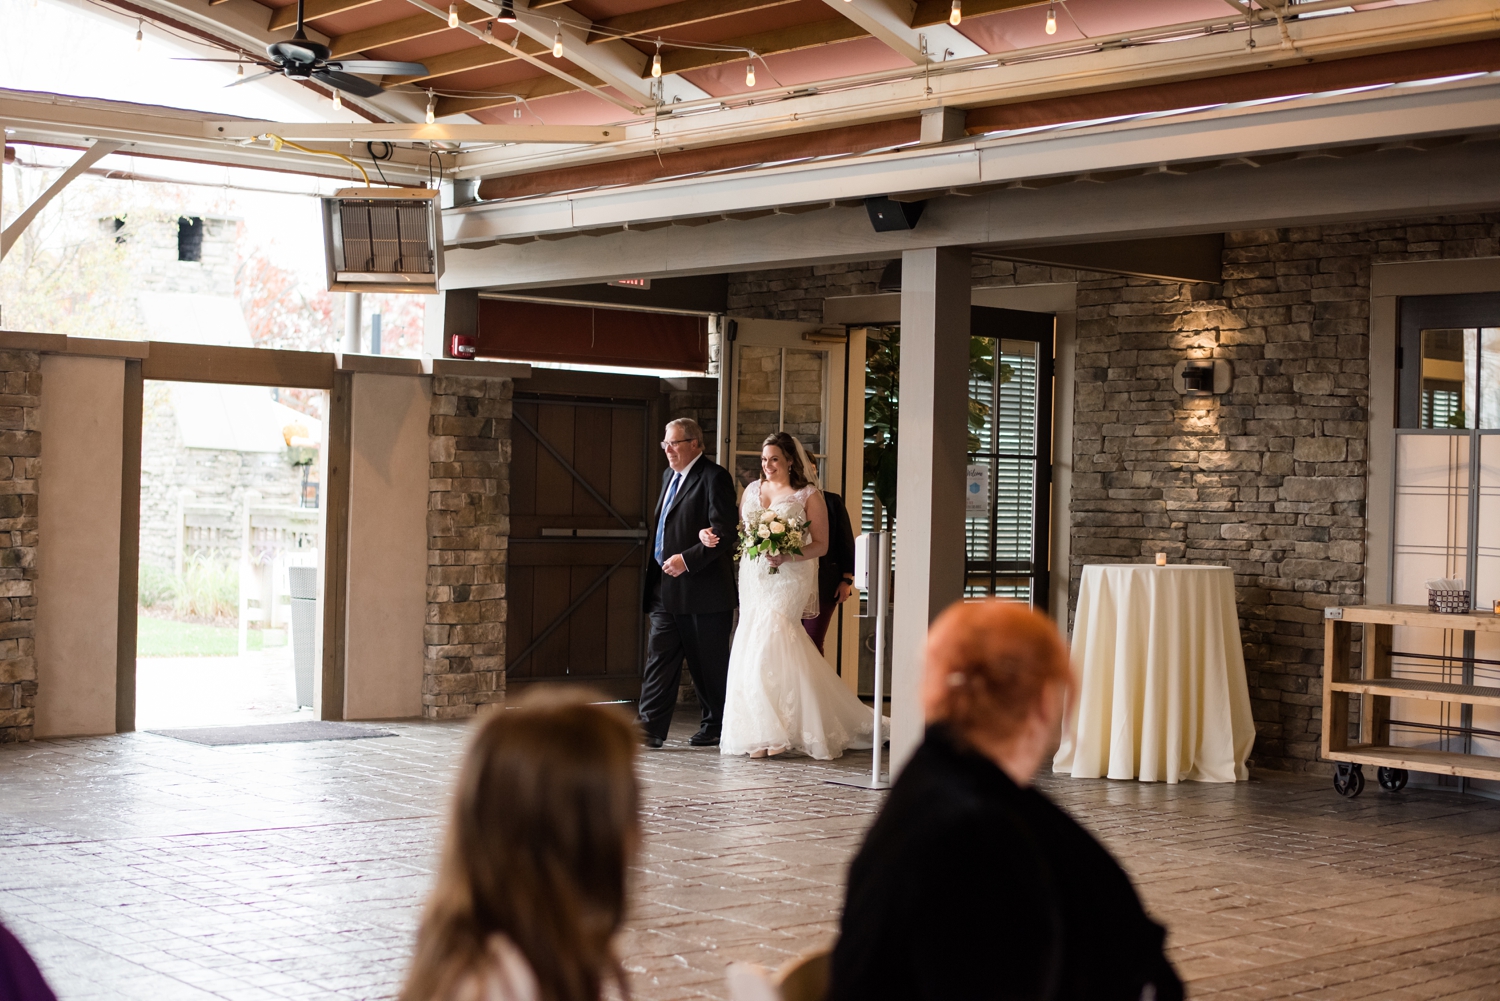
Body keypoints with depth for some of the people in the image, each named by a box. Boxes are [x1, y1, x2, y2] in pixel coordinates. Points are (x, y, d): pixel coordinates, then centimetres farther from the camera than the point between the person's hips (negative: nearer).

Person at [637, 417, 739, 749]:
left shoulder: (714, 477, -10)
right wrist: (657, 569, 11)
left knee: (709, 662, 4)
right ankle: (650, 728, 0)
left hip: (703, 588, -8)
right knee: (659, 656, 1)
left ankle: (716, 726, 16)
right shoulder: (669, 476, 17)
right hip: (666, 588, 8)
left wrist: (687, 559, -21)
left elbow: (722, 532, -17)